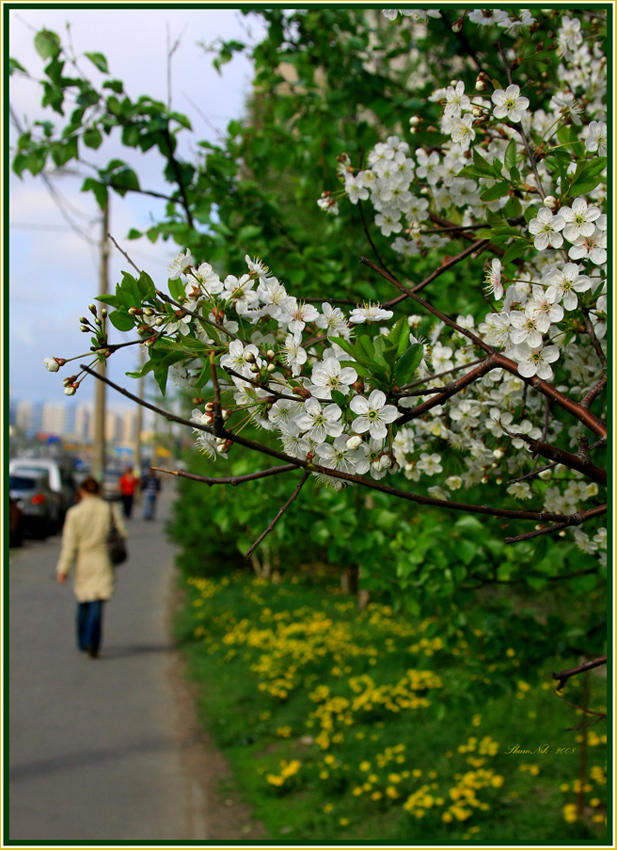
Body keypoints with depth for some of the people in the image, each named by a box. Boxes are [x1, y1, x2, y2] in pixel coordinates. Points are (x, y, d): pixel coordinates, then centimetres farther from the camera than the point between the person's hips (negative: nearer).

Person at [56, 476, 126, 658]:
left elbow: (69, 543, -6)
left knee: (83, 604, 18)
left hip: (83, 563, 1)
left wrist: (64, 568, -2)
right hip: (103, 563, -1)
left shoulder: (74, 513, -5)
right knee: (97, 604, -4)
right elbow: (122, 533, -2)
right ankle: (92, 642, -20)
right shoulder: (109, 509, -4)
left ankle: (83, 643, 27)